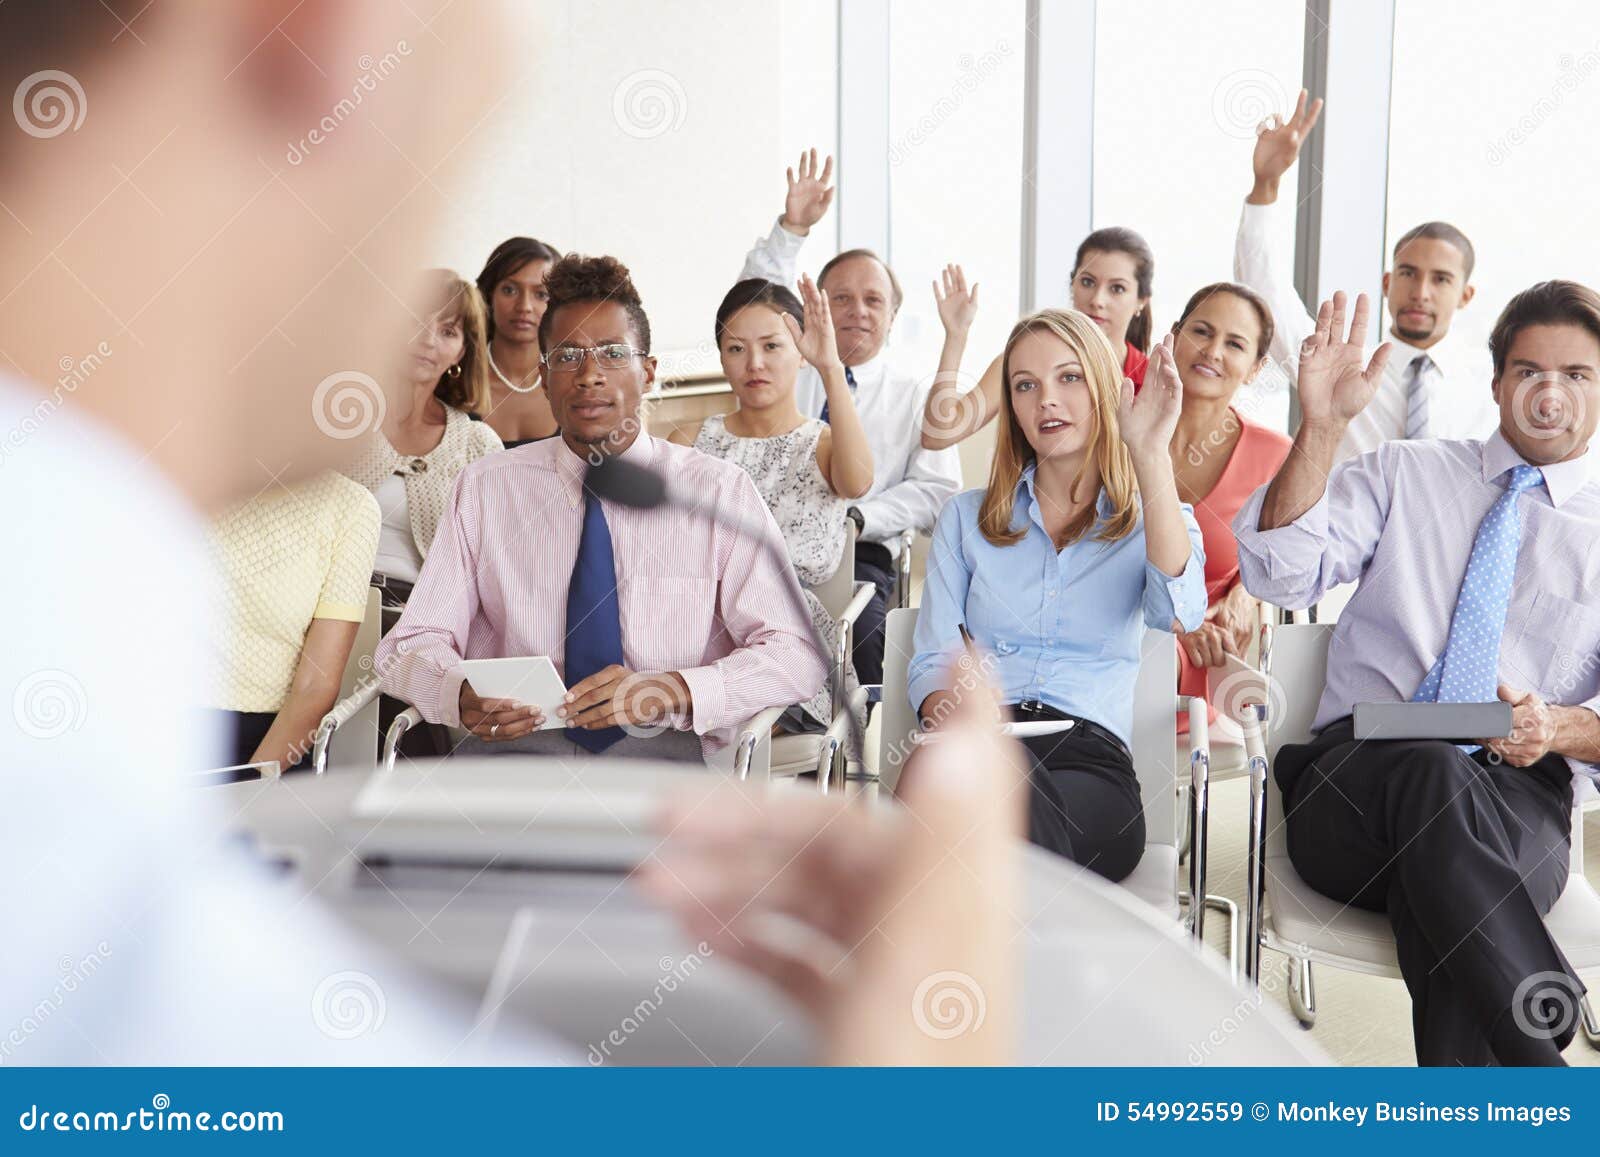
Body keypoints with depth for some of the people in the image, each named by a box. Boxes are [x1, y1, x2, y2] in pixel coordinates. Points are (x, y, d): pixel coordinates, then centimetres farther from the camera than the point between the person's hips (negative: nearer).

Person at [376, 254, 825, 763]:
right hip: (519, 740, 2)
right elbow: (410, 644, 8)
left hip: (662, 744, -1)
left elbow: (796, 656, -3)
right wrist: (461, 695, -16)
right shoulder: (484, 488, 10)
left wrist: (671, 691, -21)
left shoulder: (719, 490, 4)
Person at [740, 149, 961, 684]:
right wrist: (792, 229, -9)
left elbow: (936, 491, 6)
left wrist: (856, 518, -9)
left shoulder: (916, 393, 14)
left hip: (858, 555, -1)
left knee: (859, 626, -34)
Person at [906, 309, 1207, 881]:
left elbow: (1179, 612, -7)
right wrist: (942, 702, -10)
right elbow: (931, 658, 16)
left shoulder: (1154, 520, 18)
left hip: (1092, 759, -2)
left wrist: (1151, 455, -14)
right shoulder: (967, 518, 24)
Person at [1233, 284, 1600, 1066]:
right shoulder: (1404, 475, 18)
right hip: (1349, 786, 0)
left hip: (1516, 803, 0)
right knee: (1431, 770, -38)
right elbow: (1278, 574, 1)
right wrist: (1322, 427, -11)